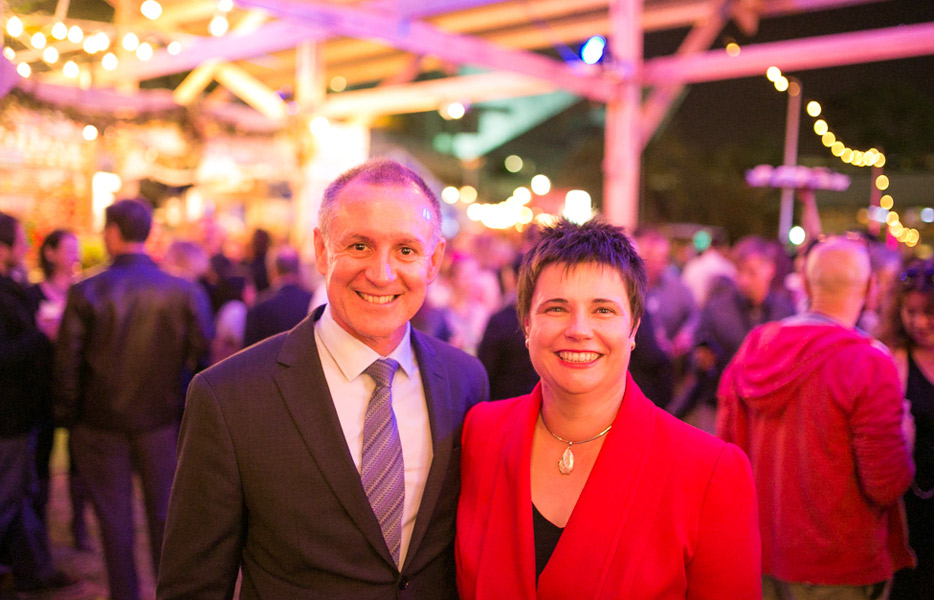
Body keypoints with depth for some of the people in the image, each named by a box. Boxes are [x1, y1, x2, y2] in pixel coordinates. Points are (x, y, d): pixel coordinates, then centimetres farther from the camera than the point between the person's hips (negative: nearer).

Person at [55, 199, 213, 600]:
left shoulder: (85, 292, -11)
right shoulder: (184, 292, -9)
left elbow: (67, 361, -8)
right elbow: (201, 357, -5)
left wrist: (67, 415, 4)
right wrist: (189, 411, 6)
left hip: (101, 422, -1)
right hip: (161, 420, 1)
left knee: (114, 518, 12)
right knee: (164, 514, 13)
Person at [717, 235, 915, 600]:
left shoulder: (754, 346, -3)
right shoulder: (869, 364, -19)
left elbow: (727, 444, 4)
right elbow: (887, 485, -19)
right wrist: (904, 442, 1)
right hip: (837, 571, -5)